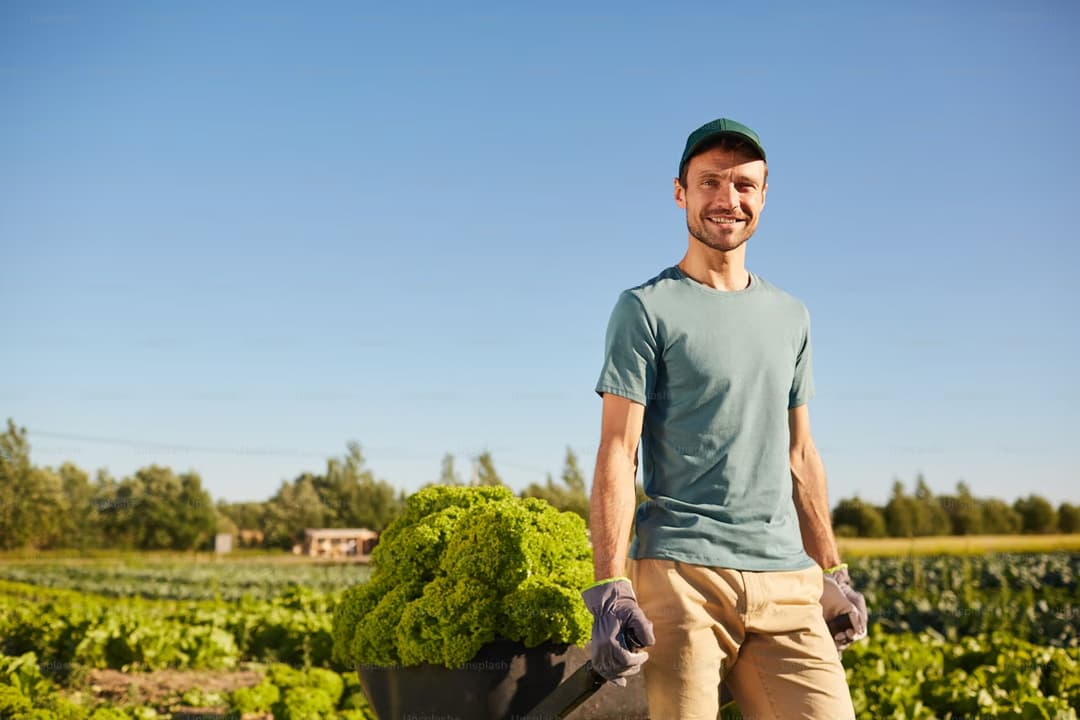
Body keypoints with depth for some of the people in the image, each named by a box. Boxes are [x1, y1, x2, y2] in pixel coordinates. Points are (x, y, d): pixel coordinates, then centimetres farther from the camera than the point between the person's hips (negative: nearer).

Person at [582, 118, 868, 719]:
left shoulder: (790, 316, 18)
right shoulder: (646, 309, 1)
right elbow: (617, 456, -5)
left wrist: (833, 573, 22)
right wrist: (611, 590, -14)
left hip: (786, 578, 5)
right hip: (682, 571, -5)